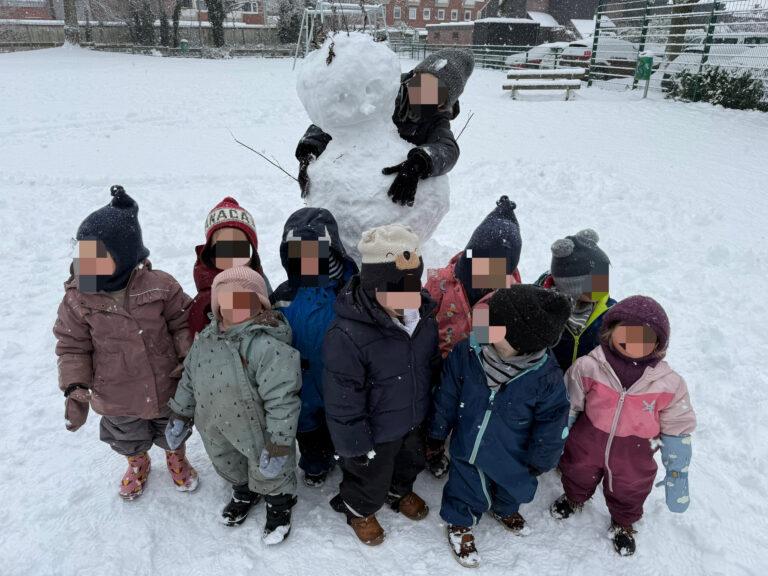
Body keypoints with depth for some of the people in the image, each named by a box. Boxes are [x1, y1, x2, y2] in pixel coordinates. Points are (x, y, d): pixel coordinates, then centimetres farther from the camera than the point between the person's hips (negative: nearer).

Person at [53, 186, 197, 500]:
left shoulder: (160, 285, -20)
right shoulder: (78, 298, -17)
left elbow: (183, 323, -8)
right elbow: (72, 347, -8)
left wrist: (190, 358, -19)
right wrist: (75, 388, -16)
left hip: (167, 388, -1)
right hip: (118, 398, 2)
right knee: (128, 440, 29)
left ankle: (176, 458, 58)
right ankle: (137, 463, 61)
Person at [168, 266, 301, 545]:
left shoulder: (269, 347, -33)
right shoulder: (205, 339, -7)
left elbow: (282, 399, -31)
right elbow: (189, 380, 8)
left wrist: (278, 446, -28)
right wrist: (180, 415, 14)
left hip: (258, 436, -7)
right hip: (215, 432, 7)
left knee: (269, 473, 18)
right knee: (230, 469, 30)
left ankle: (279, 503, 48)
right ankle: (244, 492, 60)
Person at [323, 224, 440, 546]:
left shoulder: (423, 315, -14)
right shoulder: (347, 335, -37)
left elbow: (434, 365, 4)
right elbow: (343, 400, -26)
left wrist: (434, 408, 13)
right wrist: (356, 444, -17)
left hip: (414, 421, 6)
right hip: (375, 432, -6)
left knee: (411, 464, 32)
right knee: (371, 480, 21)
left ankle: (399, 492, 66)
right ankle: (358, 509, 56)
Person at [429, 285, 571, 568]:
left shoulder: (547, 376, -29)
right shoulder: (466, 352, -25)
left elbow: (552, 423, -12)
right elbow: (446, 398, -9)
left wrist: (540, 460, -1)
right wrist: (437, 432, 1)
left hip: (511, 460, 1)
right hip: (467, 451, 0)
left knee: (512, 490, 31)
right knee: (465, 491, 23)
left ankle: (504, 510, 66)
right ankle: (459, 523, 56)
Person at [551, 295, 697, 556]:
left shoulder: (669, 384, -23)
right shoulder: (588, 367, -24)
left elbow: (678, 430, -8)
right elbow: (568, 408, -8)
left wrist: (677, 474, -3)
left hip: (634, 458, 0)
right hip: (586, 446, 0)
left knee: (628, 494, 24)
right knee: (578, 476, 27)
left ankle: (623, 524, 58)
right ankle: (574, 499, 62)